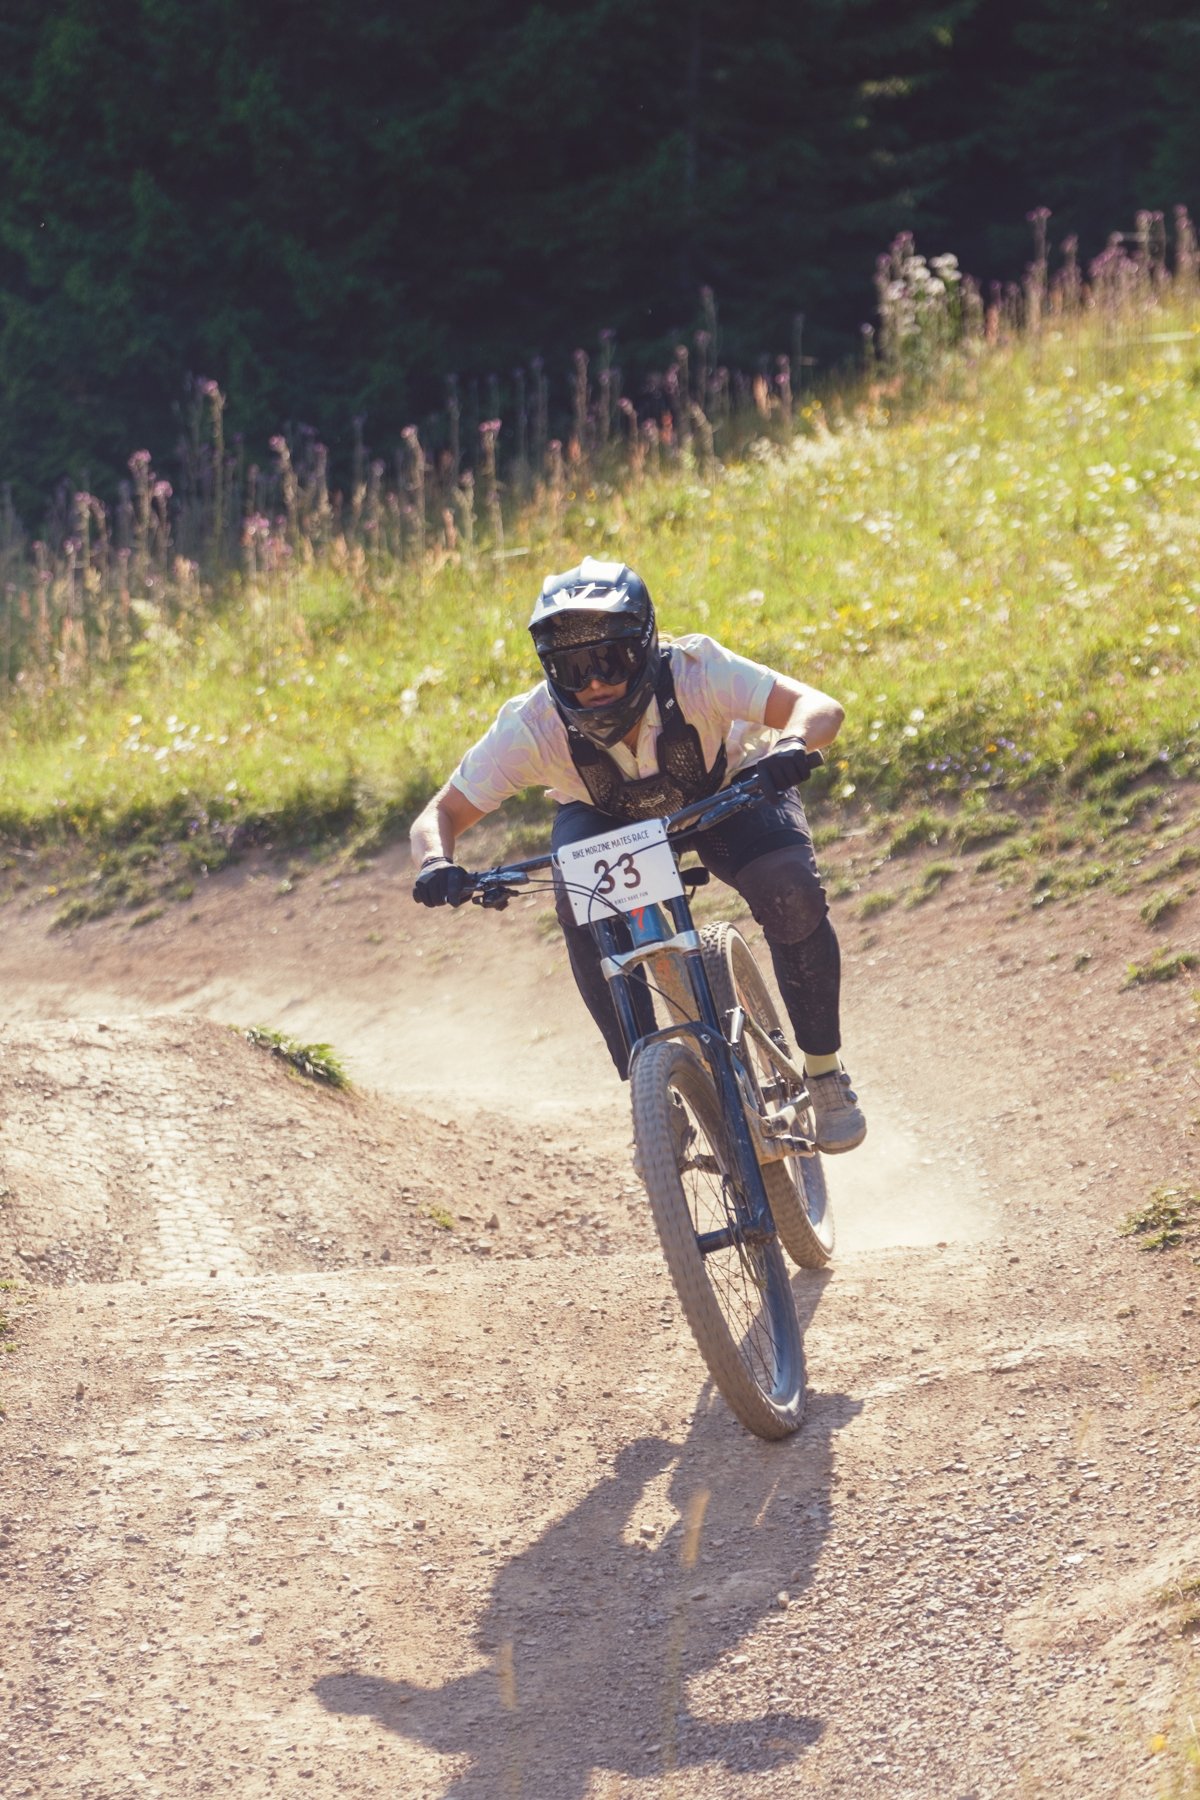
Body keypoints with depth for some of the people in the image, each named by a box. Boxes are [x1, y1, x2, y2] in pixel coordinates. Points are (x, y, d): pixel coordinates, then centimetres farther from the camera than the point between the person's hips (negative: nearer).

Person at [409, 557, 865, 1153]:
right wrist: (437, 865, -48)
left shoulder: (693, 672, -37)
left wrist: (792, 745, -66)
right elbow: (441, 815, -26)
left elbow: (821, 707, -44)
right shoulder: (533, 726, -32)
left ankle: (824, 1072, -7)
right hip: (607, 817, 1)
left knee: (791, 890, -29)